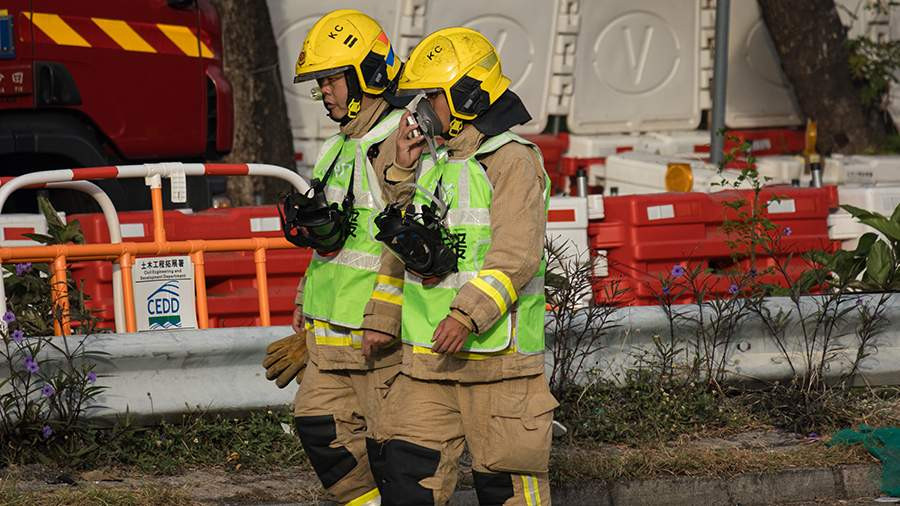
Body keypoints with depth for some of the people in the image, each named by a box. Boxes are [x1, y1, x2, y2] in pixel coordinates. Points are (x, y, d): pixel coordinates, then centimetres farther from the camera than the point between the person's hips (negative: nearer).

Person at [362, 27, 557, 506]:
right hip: (427, 356, 7)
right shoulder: (430, 161, 15)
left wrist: (468, 314, -29)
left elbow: (517, 255, -21)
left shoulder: (511, 160, -11)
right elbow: (402, 245, 27)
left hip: (494, 353, -7)